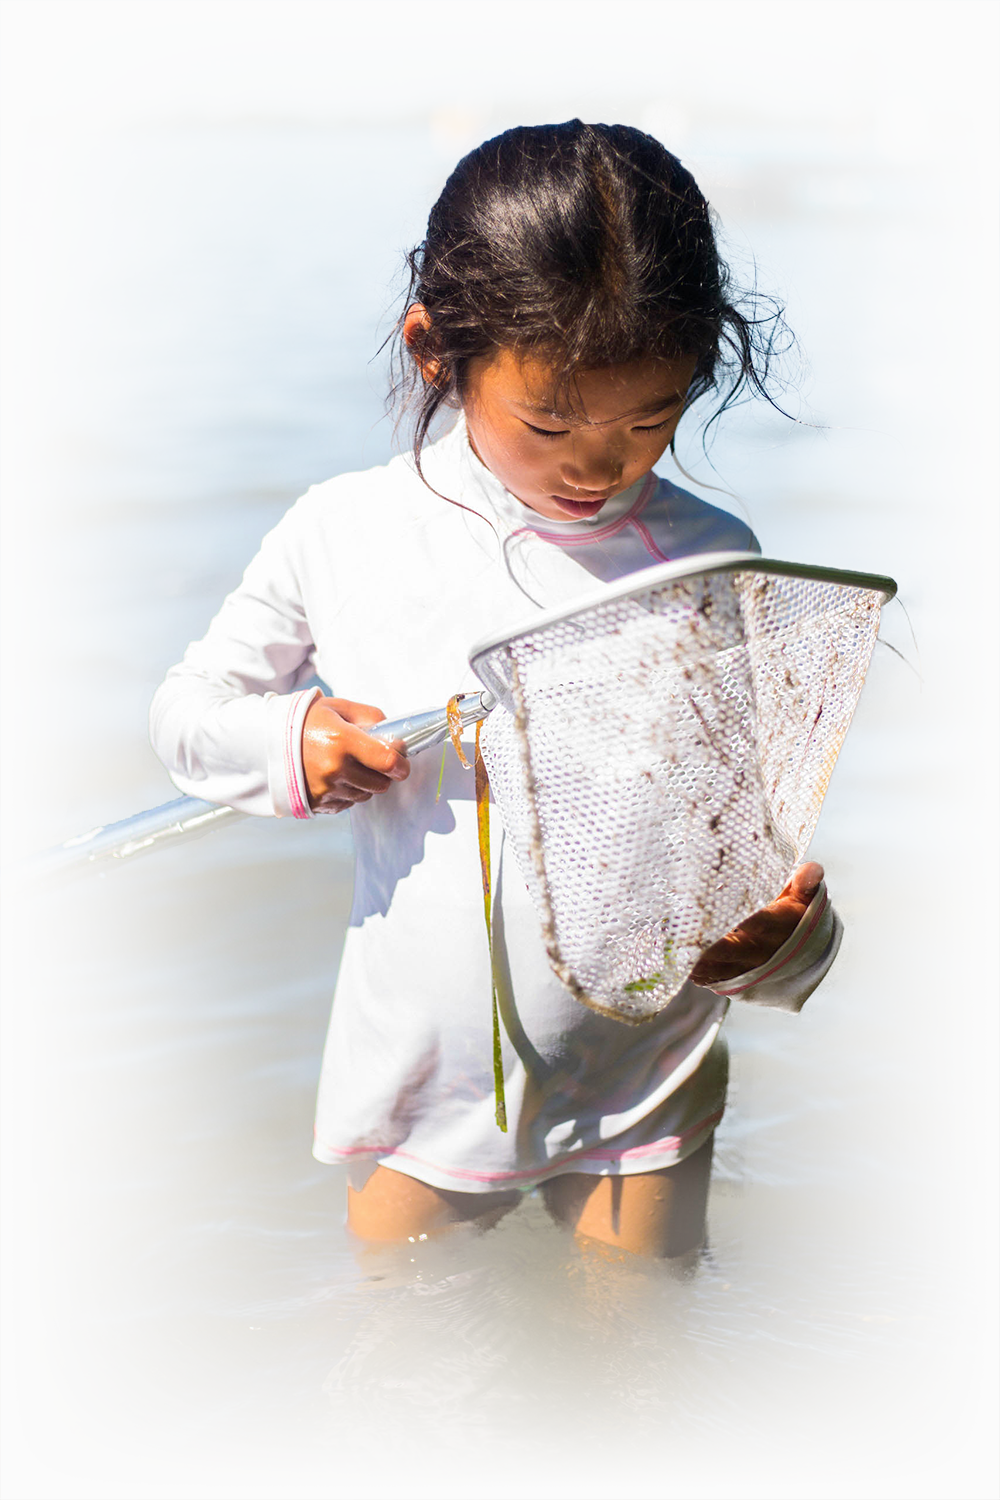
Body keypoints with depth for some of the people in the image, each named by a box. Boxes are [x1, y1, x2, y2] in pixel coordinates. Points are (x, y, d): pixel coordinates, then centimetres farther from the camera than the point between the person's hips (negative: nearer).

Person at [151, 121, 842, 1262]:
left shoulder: (713, 566, -9)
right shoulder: (343, 536, -9)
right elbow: (187, 711, 5)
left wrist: (778, 939, -26)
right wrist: (287, 741, -16)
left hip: (639, 1094, 0)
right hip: (416, 1079, 1)